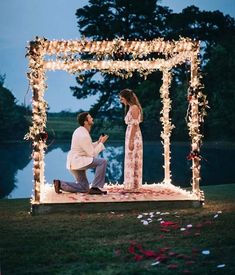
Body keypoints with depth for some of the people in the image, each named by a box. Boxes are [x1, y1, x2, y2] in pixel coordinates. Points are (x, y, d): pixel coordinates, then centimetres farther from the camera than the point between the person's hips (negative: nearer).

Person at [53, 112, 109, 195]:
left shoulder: (80, 131, 9)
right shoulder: (84, 136, -21)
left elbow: (88, 148, 18)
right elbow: (92, 154, -17)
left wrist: (98, 142, 6)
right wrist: (101, 143, -8)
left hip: (74, 161, 10)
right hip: (78, 161, -10)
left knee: (84, 188, 17)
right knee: (102, 162, -19)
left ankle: (60, 184, 11)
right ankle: (95, 188, -14)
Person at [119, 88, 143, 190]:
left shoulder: (134, 108, -11)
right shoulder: (130, 108, 16)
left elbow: (135, 125, -17)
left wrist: (131, 141, -21)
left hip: (134, 137, -9)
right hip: (130, 136, 9)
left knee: (133, 160, -7)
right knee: (131, 161, 9)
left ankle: (133, 185, -4)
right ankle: (131, 185, 13)